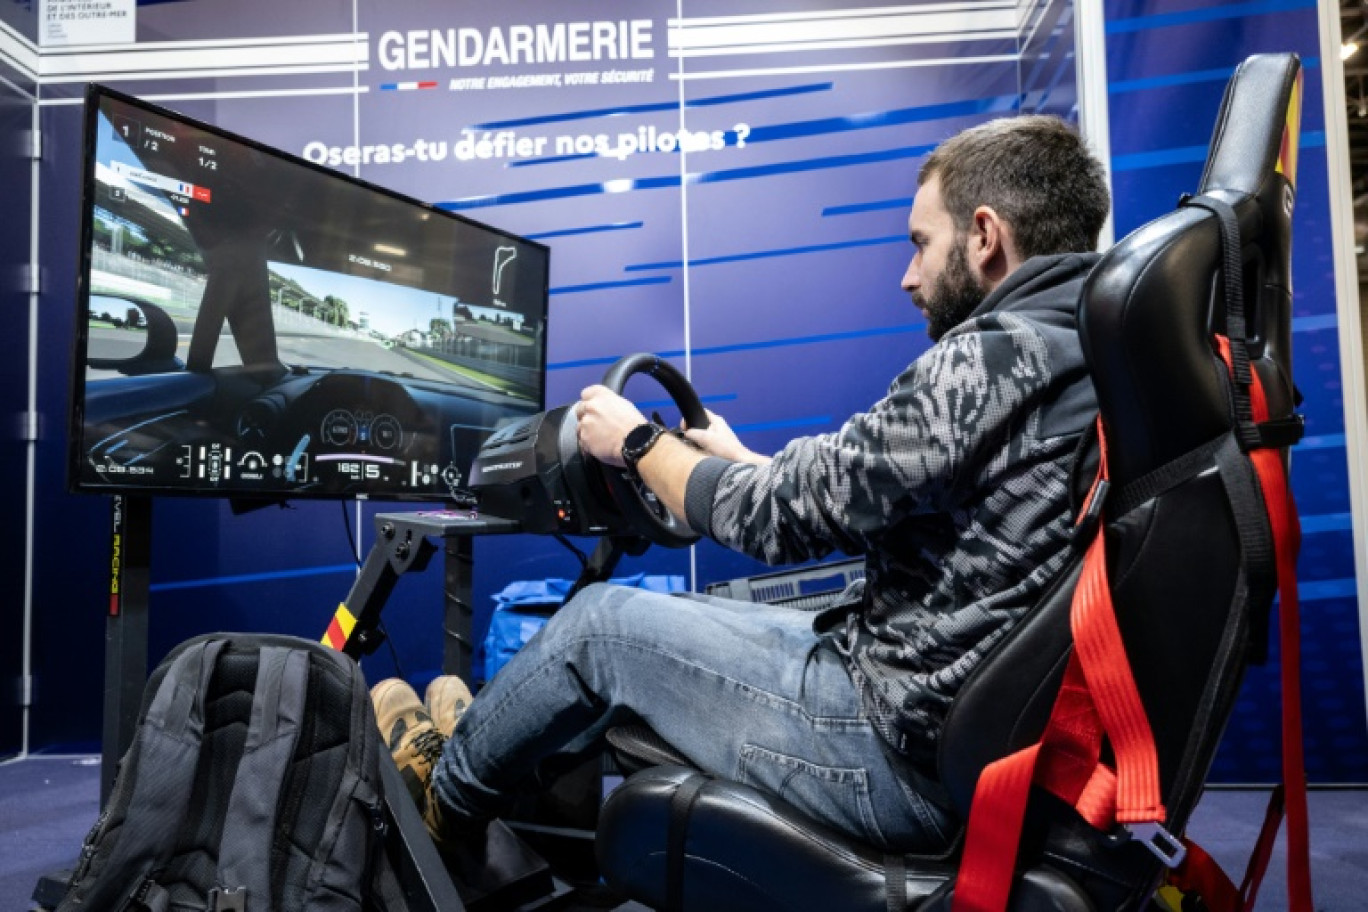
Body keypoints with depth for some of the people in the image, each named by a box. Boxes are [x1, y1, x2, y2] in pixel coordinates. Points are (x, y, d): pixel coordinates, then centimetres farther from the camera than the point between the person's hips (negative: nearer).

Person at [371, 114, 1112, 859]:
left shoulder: (993, 357, -22)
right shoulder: (1086, 348, 8)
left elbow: (783, 517, -18)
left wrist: (637, 444, -1)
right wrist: (744, 463, 18)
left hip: (909, 753, -9)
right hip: (985, 731, 9)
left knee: (601, 622, 5)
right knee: (685, 615, 20)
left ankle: (444, 790, 32)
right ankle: (491, 747, 39)